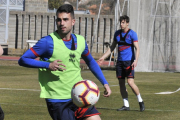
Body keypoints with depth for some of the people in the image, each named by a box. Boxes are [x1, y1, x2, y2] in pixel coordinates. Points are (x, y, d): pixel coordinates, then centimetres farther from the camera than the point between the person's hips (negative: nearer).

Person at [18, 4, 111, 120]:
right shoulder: (48, 42, -10)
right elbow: (23, 60, -11)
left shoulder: (80, 41, 7)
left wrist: (105, 83, 19)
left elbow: (91, 62, 26)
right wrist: (48, 65, -23)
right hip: (57, 101, -5)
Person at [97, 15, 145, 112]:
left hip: (129, 61, -6)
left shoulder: (132, 34, -7)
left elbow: (137, 48, -12)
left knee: (130, 82, -15)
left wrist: (136, 60, -26)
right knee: (121, 83, 4)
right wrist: (103, 58, 15)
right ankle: (126, 105, 11)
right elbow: (112, 47, 21)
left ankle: (140, 101, 2)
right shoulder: (117, 33, 11)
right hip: (120, 61, 6)